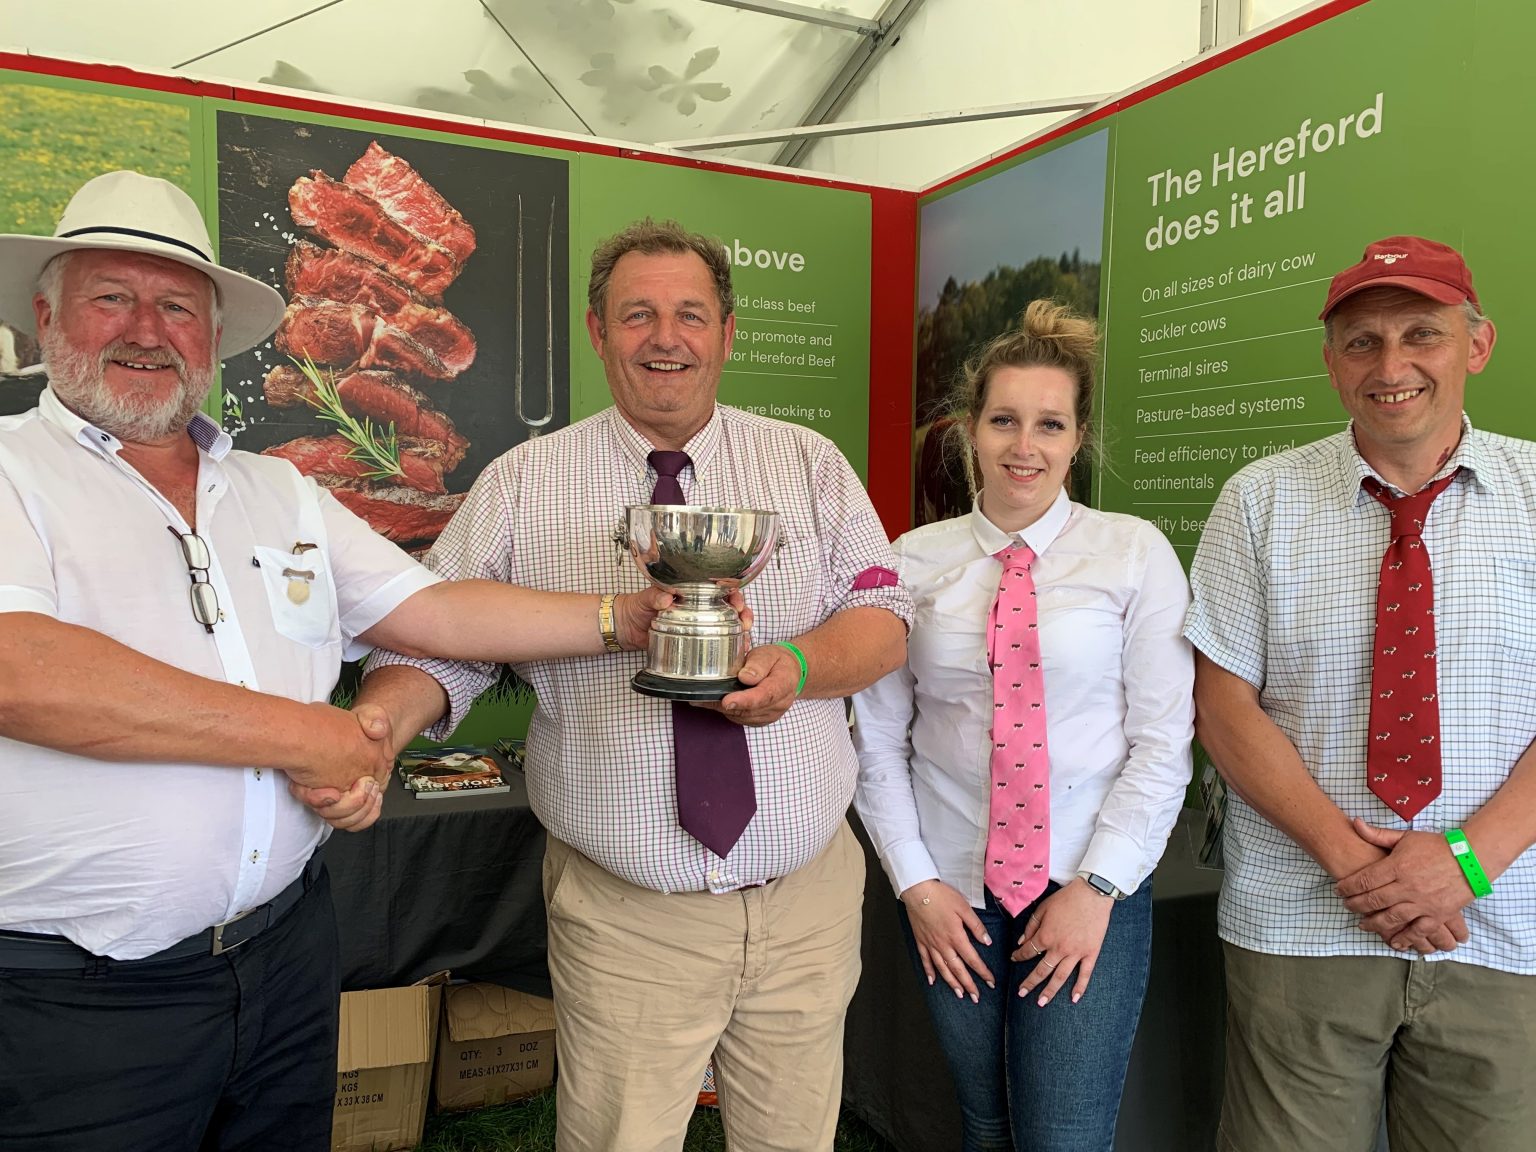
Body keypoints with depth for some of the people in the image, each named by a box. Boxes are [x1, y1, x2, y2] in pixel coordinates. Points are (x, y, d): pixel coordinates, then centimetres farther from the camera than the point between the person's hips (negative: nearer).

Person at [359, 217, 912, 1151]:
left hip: (808, 897, 2)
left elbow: (885, 617, -1)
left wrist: (798, 665, -22)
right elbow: (436, 639, -3)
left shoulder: (810, 463, 3)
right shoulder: (522, 485, -1)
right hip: (625, 917, -1)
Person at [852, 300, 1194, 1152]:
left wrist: (1098, 887, -8)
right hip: (953, 895, 2)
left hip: (1091, 892, -1)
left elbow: (1164, 741, -4)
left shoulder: (1136, 554, -4)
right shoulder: (912, 562, -1)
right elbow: (877, 739, 1)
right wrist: (915, 883, -2)